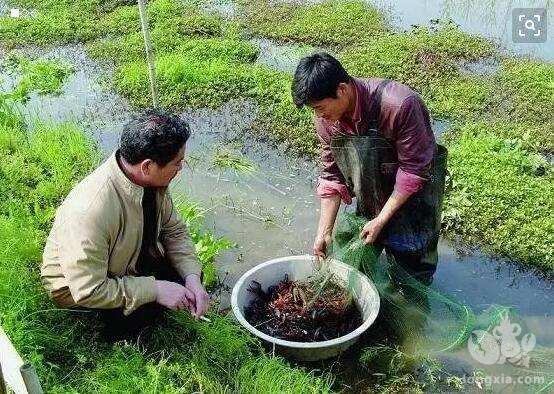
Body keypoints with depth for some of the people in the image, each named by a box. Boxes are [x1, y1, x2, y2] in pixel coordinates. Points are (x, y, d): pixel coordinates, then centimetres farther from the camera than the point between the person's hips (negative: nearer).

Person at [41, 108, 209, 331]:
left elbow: (174, 230, -3)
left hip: (127, 262, 6)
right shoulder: (89, 211, -40)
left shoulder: (154, 179, -18)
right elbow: (87, 291, -33)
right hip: (75, 289, -6)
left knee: (188, 272, -7)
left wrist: (192, 278, -18)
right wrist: (155, 289, -30)